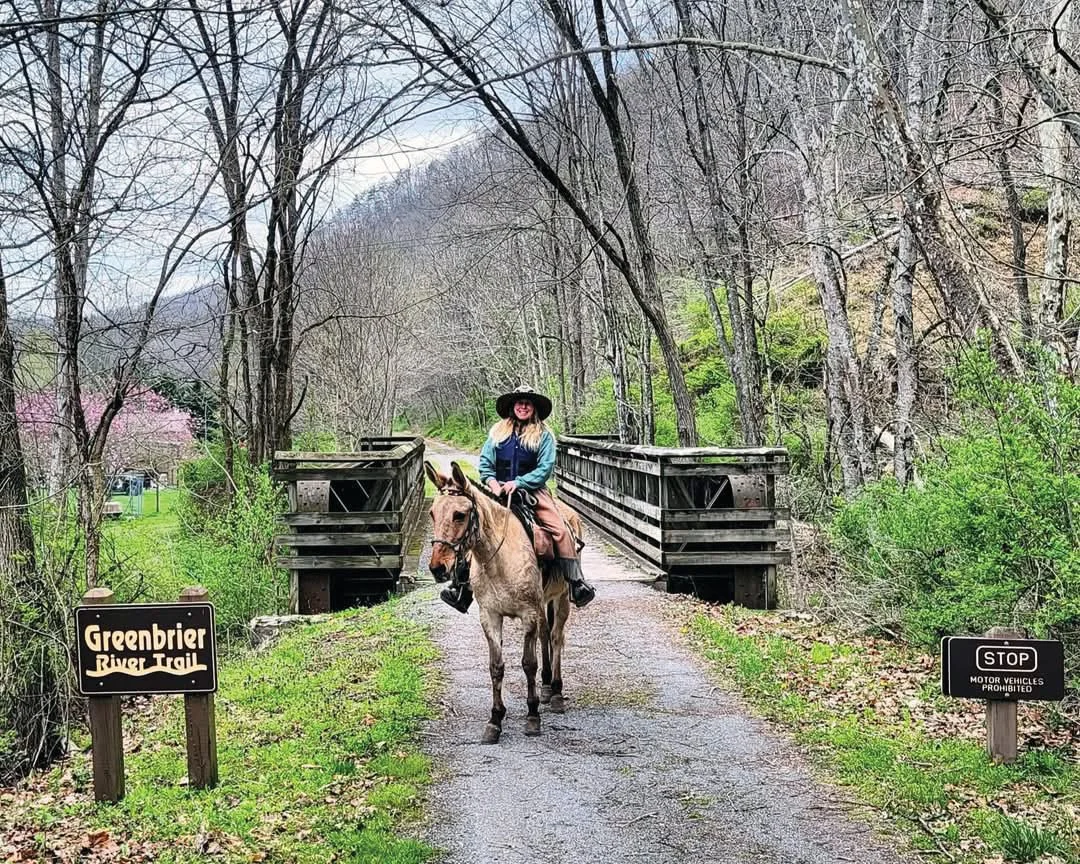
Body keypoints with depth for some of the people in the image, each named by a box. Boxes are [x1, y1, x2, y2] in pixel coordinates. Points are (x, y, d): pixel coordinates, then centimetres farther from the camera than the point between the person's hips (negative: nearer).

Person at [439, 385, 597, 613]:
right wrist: (491, 481, -10)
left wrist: (518, 482, -16)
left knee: (561, 530, -17)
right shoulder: (497, 432, 12)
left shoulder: (543, 435, 4)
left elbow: (545, 468, -5)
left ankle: (576, 584, -10)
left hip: (532, 490, -2)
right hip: (499, 490, 2)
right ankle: (462, 585, -8)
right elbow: (485, 462, 10)